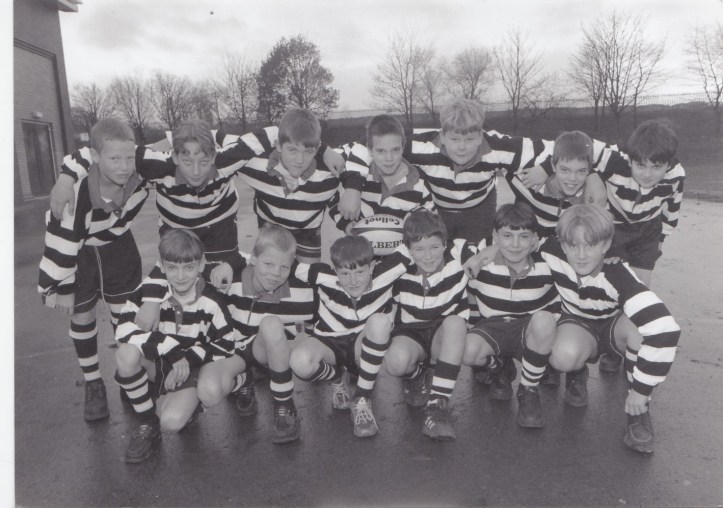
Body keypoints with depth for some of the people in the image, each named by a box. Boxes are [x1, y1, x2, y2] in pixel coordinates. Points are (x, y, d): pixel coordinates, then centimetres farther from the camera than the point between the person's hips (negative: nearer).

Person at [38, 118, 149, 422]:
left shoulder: (138, 178, -30)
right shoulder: (76, 193, -39)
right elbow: (61, 240, -27)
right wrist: (58, 286, -18)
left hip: (117, 251, 3)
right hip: (77, 257, -2)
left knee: (124, 316, 10)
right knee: (81, 319, 9)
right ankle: (93, 386, 28)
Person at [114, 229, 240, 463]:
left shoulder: (211, 302, -13)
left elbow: (226, 344, -6)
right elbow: (125, 330, -25)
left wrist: (189, 359, -19)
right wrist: (173, 352, -30)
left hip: (195, 368, -1)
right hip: (159, 366, 2)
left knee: (172, 422, -30)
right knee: (126, 354, -31)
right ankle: (147, 422, -10)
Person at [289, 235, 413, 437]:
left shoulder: (383, 276, -22)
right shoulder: (325, 278, -23)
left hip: (364, 349, 1)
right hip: (329, 343, 0)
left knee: (380, 321, -33)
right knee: (300, 362, -34)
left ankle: (362, 398, -17)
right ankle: (338, 378, 5)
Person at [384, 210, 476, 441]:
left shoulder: (460, 254, -17)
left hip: (449, 335, 1)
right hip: (411, 333, 0)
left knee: (454, 322, -36)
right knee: (396, 361, -34)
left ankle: (438, 403, -28)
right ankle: (415, 375, 7)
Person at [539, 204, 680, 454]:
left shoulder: (618, 276, -38)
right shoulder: (553, 254, -28)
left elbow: (665, 330, -46)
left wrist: (640, 389, -38)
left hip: (615, 326, -1)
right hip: (579, 325, 1)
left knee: (638, 326, -40)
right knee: (564, 356, -37)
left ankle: (638, 410, -15)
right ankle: (577, 373, 6)